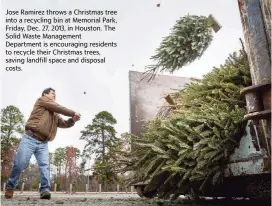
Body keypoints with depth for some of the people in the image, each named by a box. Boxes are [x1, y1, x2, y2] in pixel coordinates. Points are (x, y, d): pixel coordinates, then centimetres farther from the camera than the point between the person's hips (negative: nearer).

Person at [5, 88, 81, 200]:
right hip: (30, 139, -6)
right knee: (20, 164, -5)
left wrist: (72, 120, 0)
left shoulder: (55, 115, 26)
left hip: (43, 144, 6)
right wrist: (73, 113, -2)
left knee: (45, 166, -10)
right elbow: (59, 108, -4)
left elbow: (64, 124, 19)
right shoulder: (41, 100, 8)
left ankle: (45, 190, -14)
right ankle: (10, 187, 14)